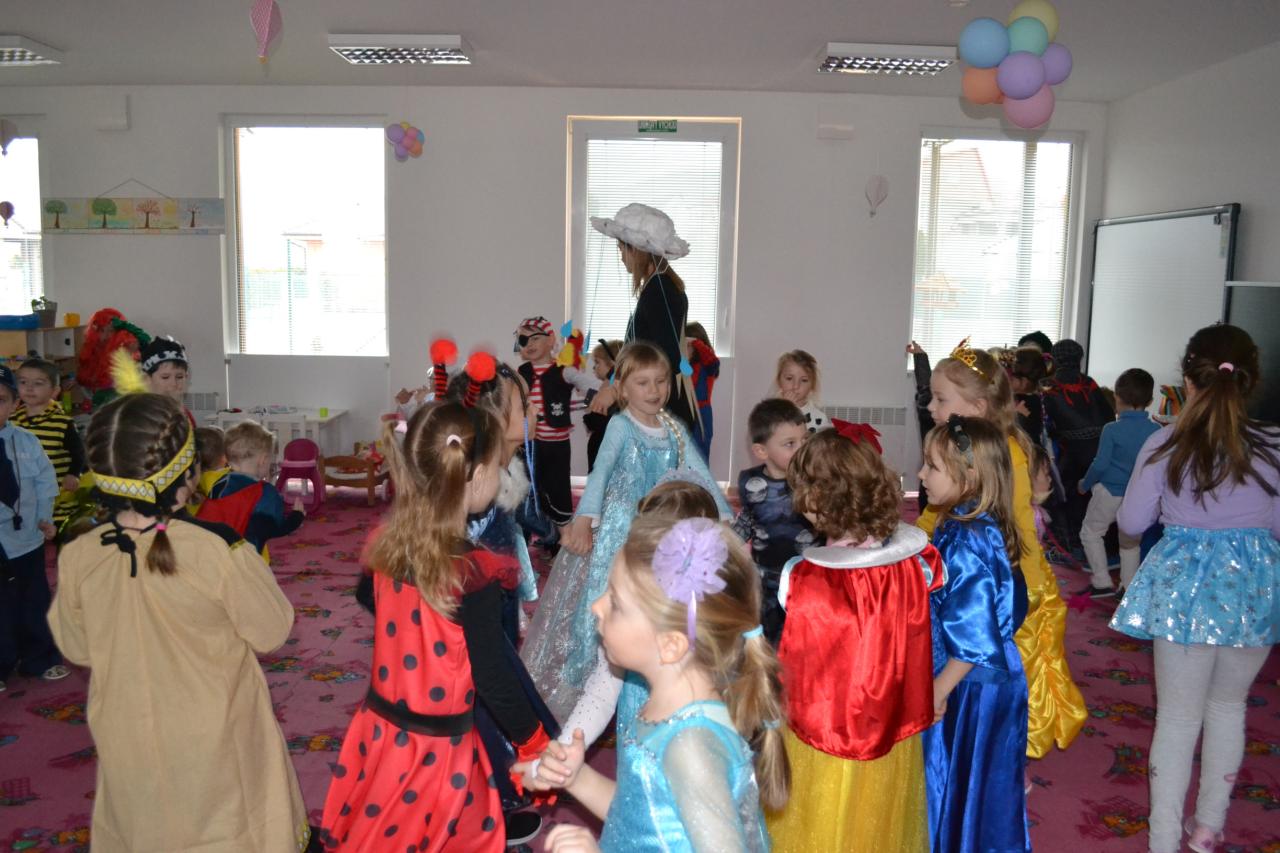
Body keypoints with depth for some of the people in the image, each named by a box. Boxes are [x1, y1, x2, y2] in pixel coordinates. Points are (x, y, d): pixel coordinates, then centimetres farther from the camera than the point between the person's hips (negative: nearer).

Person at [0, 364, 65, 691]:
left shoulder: (27, 441, 0)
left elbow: (45, 482, 6)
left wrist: (45, 518, -3)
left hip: (28, 536, 3)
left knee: (34, 603, 16)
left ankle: (39, 660, 32)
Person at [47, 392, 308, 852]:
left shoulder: (77, 559, -16)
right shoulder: (219, 549, -27)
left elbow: (77, 649, 0)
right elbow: (272, 632, -14)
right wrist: (249, 565, -3)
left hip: (129, 747, 3)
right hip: (213, 745, -3)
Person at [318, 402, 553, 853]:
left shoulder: (388, 543, -7)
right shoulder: (474, 573, -26)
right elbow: (492, 680, -19)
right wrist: (536, 743, -4)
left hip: (379, 729, 6)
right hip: (435, 751, -6)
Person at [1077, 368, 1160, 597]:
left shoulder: (1112, 430, -15)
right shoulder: (1157, 431, -5)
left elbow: (1100, 464, -15)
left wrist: (1085, 484, 1)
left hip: (1109, 492, -4)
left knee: (1090, 532, 12)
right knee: (1131, 542, 19)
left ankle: (1102, 582, 7)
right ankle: (1129, 586, 23)